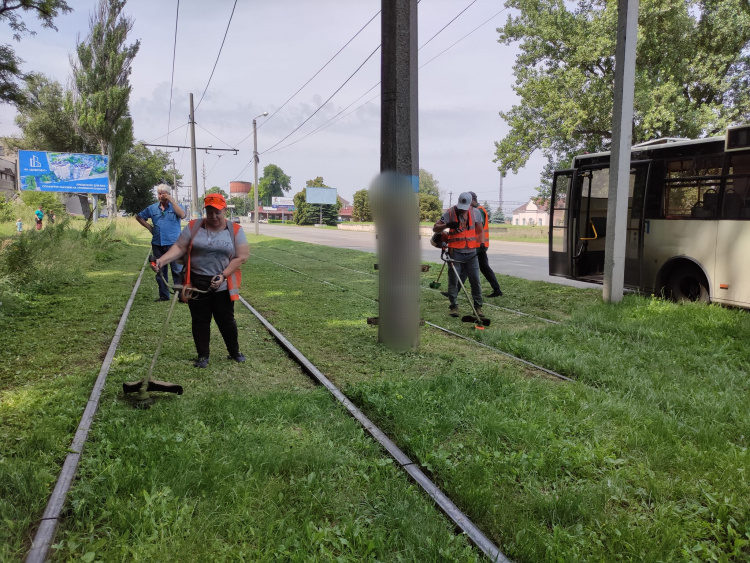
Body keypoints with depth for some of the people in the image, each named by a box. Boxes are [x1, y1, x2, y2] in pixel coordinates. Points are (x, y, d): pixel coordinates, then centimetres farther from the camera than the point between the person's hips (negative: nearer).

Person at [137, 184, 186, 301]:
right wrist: (149, 227, 10)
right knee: (160, 270, 11)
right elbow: (139, 217, 24)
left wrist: (172, 200, -17)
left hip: (173, 244, -5)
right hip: (157, 244, 5)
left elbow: (182, 215, -19)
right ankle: (163, 295, 21)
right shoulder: (152, 208, 12)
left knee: (177, 270, -7)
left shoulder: (174, 206, 2)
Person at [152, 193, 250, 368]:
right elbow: (179, 247, -2)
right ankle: (203, 355, 24)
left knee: (226, 320, 9)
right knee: (200, 321, 10)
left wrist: (223, 275, -15)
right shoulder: (193, 227, 1)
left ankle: (234, 352, 28)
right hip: (197, 284, 1)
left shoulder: (235, 230, -2)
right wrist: (162, 260, -20)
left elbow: (241, 256, -7)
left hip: (222, 286, -1)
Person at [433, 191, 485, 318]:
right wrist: (447, 225, -23)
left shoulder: (475, 213, 7)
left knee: (475, 280, 1)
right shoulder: (450, 213, -2)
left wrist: (481, 243, 4)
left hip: (471, 252, 2)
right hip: (455, 252, -2)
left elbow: (480, 230, 18)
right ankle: (454, 306, 8)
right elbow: (435, 228, -4)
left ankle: (478, 307, 11)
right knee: (453, 280, -1)